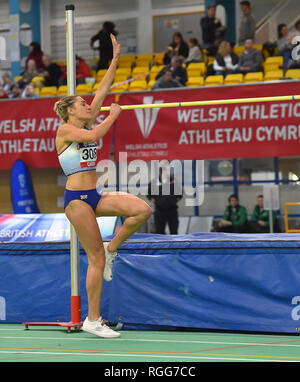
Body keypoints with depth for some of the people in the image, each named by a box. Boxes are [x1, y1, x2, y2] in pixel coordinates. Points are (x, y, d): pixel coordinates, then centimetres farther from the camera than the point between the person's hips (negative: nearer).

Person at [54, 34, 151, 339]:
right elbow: (93, 136, -25)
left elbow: (102, 91, 13)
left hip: (94, 196, 8)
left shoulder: (87, 124, 15)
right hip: (77, 197, -8)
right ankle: (93, 320, 0)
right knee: (96, 258, -8)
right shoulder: (65, 130, -7)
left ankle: (111, 249, 6)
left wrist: (115, 59, 10)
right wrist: (113, 116, -10)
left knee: (142, 209, -14)